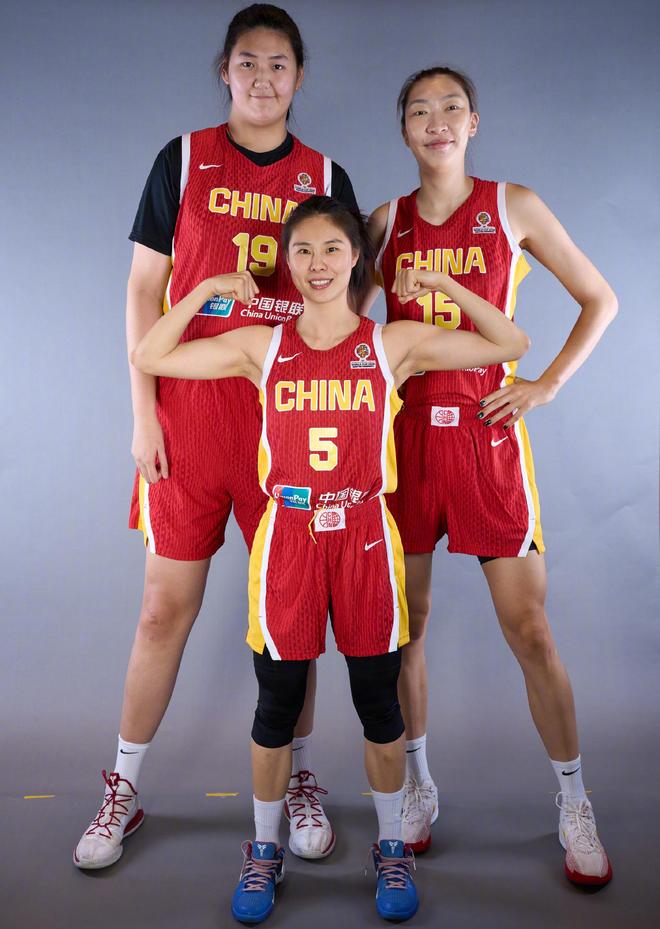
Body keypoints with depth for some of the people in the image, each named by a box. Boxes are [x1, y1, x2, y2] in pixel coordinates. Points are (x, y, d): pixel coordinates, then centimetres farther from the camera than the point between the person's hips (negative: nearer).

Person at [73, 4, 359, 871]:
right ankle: (124, 790, 25)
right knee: (166, 607, 5)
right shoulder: (182, 159, 7)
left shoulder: (325, 176, 10)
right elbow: (144, 291, 4)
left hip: (291, 416, 1)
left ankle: (299, 781, 27)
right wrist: (143, 412, -4)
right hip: (190, 409, -1)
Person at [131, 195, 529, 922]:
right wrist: (208, 288, 1)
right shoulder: (260, 346, 4)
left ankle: (390, 847, 35)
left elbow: (510, 345, 2)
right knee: (277, 703, 11)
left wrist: (441, 282, -2)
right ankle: (264, 849, 34)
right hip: (287, 535, 1)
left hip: (364, 535, 0)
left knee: (378, 703, 11)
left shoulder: (395, 344, 2)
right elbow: (148, 357, 4)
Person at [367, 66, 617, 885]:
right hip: (405, 432, 3)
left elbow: (599, 300, 9)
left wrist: (547, 385, -2)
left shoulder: (512, 207, 5)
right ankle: (418, 784, 28)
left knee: (528, 628, -1)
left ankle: (573, 803, 20)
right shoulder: (387, 220, 11)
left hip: (485, 432, -2)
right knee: (404, 621, 8)